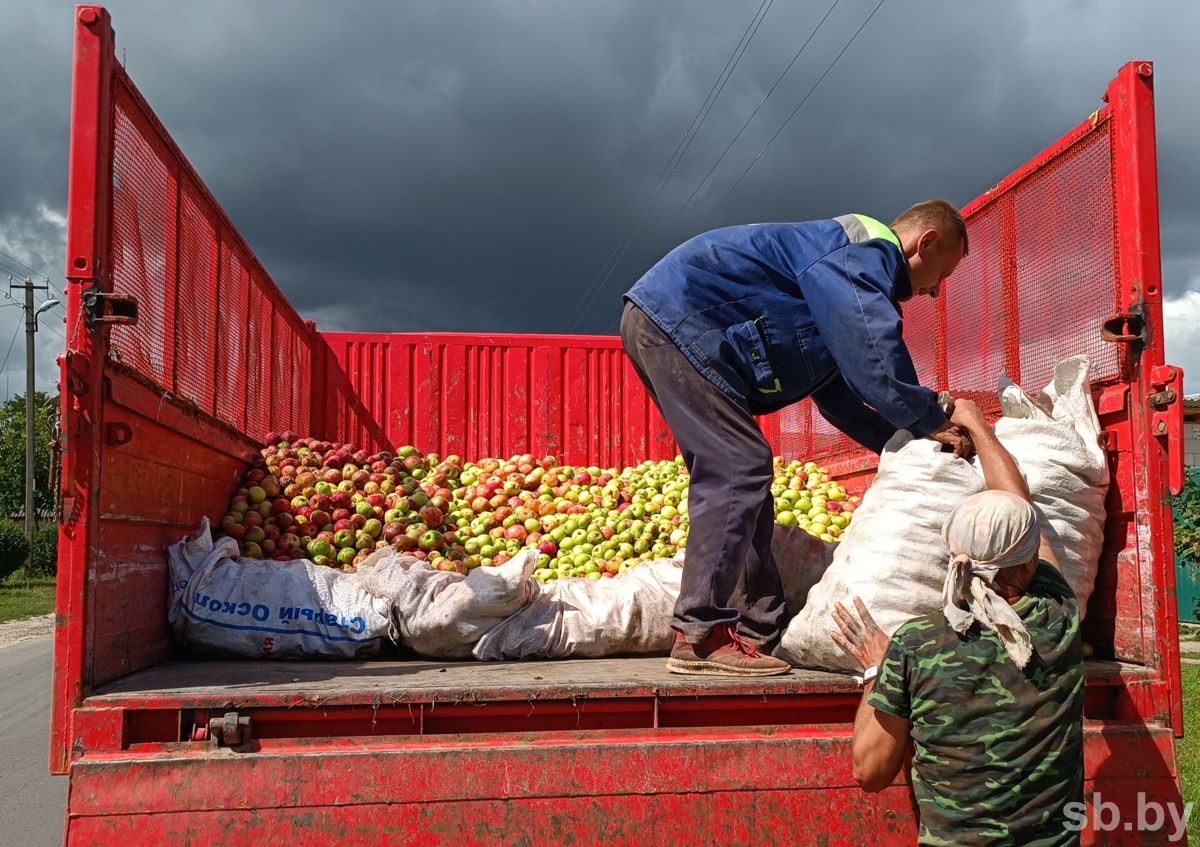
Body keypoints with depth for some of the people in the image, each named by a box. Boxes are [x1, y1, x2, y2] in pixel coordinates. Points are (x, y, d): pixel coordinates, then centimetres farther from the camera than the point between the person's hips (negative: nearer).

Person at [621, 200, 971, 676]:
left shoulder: (852, 259, 26)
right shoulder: (867, 251, -7)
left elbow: (838, 395, 24)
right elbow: (874, 355, -22)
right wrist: (928, 421, -10)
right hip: (677, 320, -11)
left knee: (734, 477, 9)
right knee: (739, 468, -14)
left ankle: (758, 629, 11)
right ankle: (700, 637, -14)